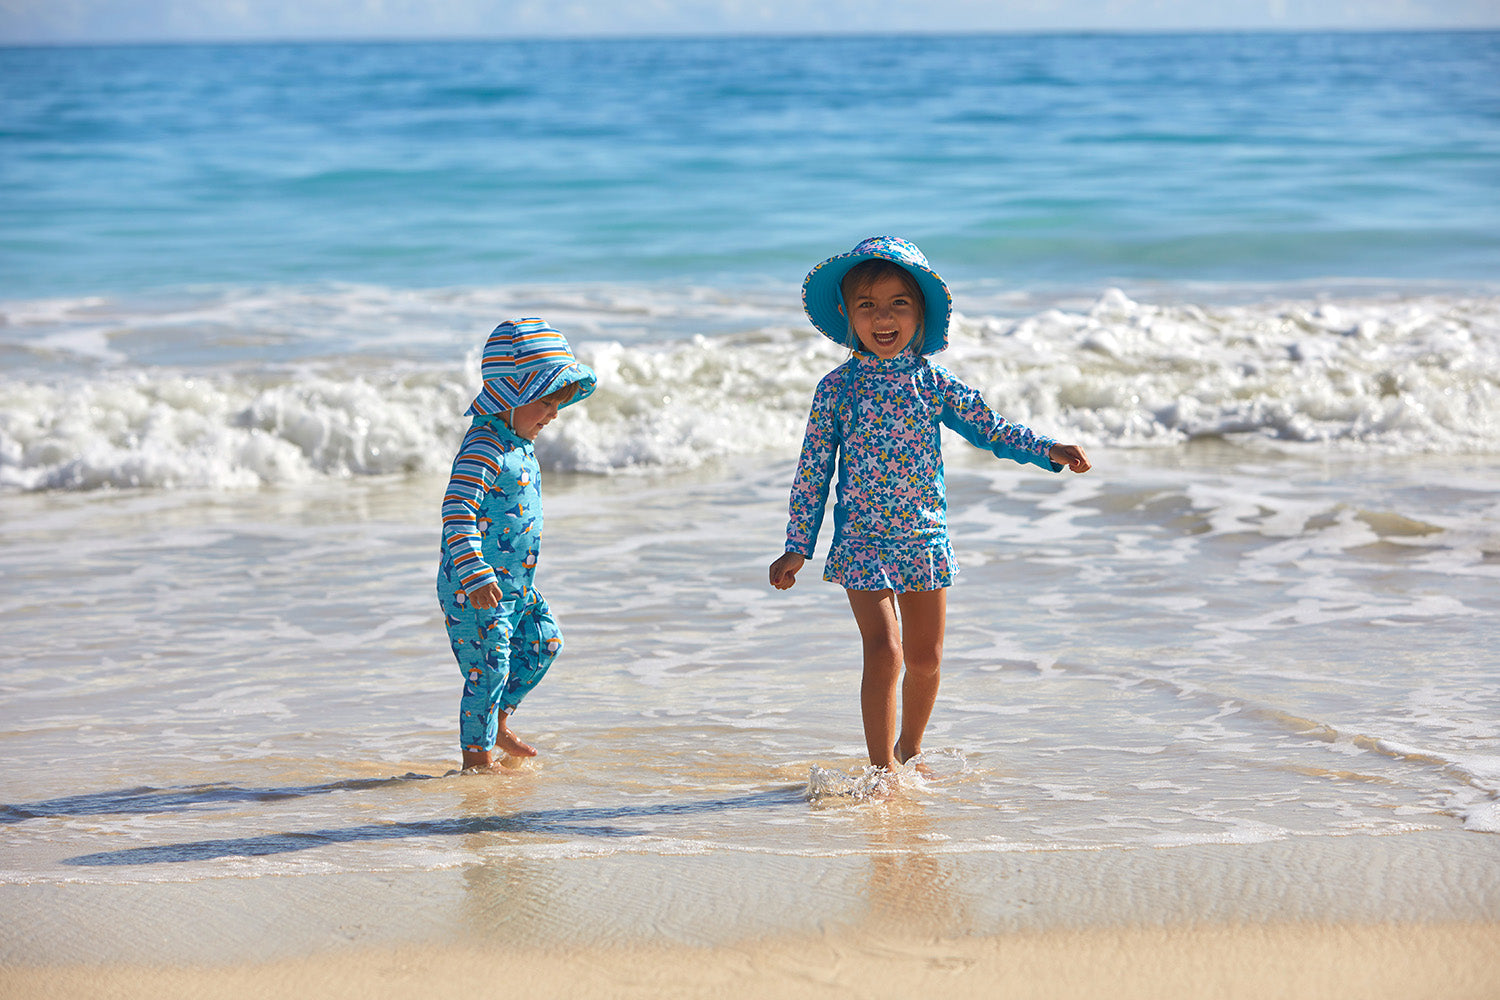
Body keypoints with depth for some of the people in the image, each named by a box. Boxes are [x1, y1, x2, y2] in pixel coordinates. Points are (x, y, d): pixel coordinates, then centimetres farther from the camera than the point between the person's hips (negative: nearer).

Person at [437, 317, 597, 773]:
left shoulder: (517, 444, 11)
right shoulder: (483, 449, -22)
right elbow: (456, 512, -30)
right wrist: (475, 576, -38)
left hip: (513, 582, 10)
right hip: (475, 590, -10)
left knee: (545, 641, 19)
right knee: (488, 668, -4)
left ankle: (496, 724, 31)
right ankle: (477, 757, 9)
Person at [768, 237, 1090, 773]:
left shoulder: (936, 384, 1)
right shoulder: (837, 388, -4)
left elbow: (993, 429, 8)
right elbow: (813, 470, 0)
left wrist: (1048, 450, -8)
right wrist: (797, 547, 0)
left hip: (926, 538, 3)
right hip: (861, 542, -3)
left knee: (925, 659, 10)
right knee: (884, 651, -16)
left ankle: (908, 753, 32)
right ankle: (882, 769, -9)